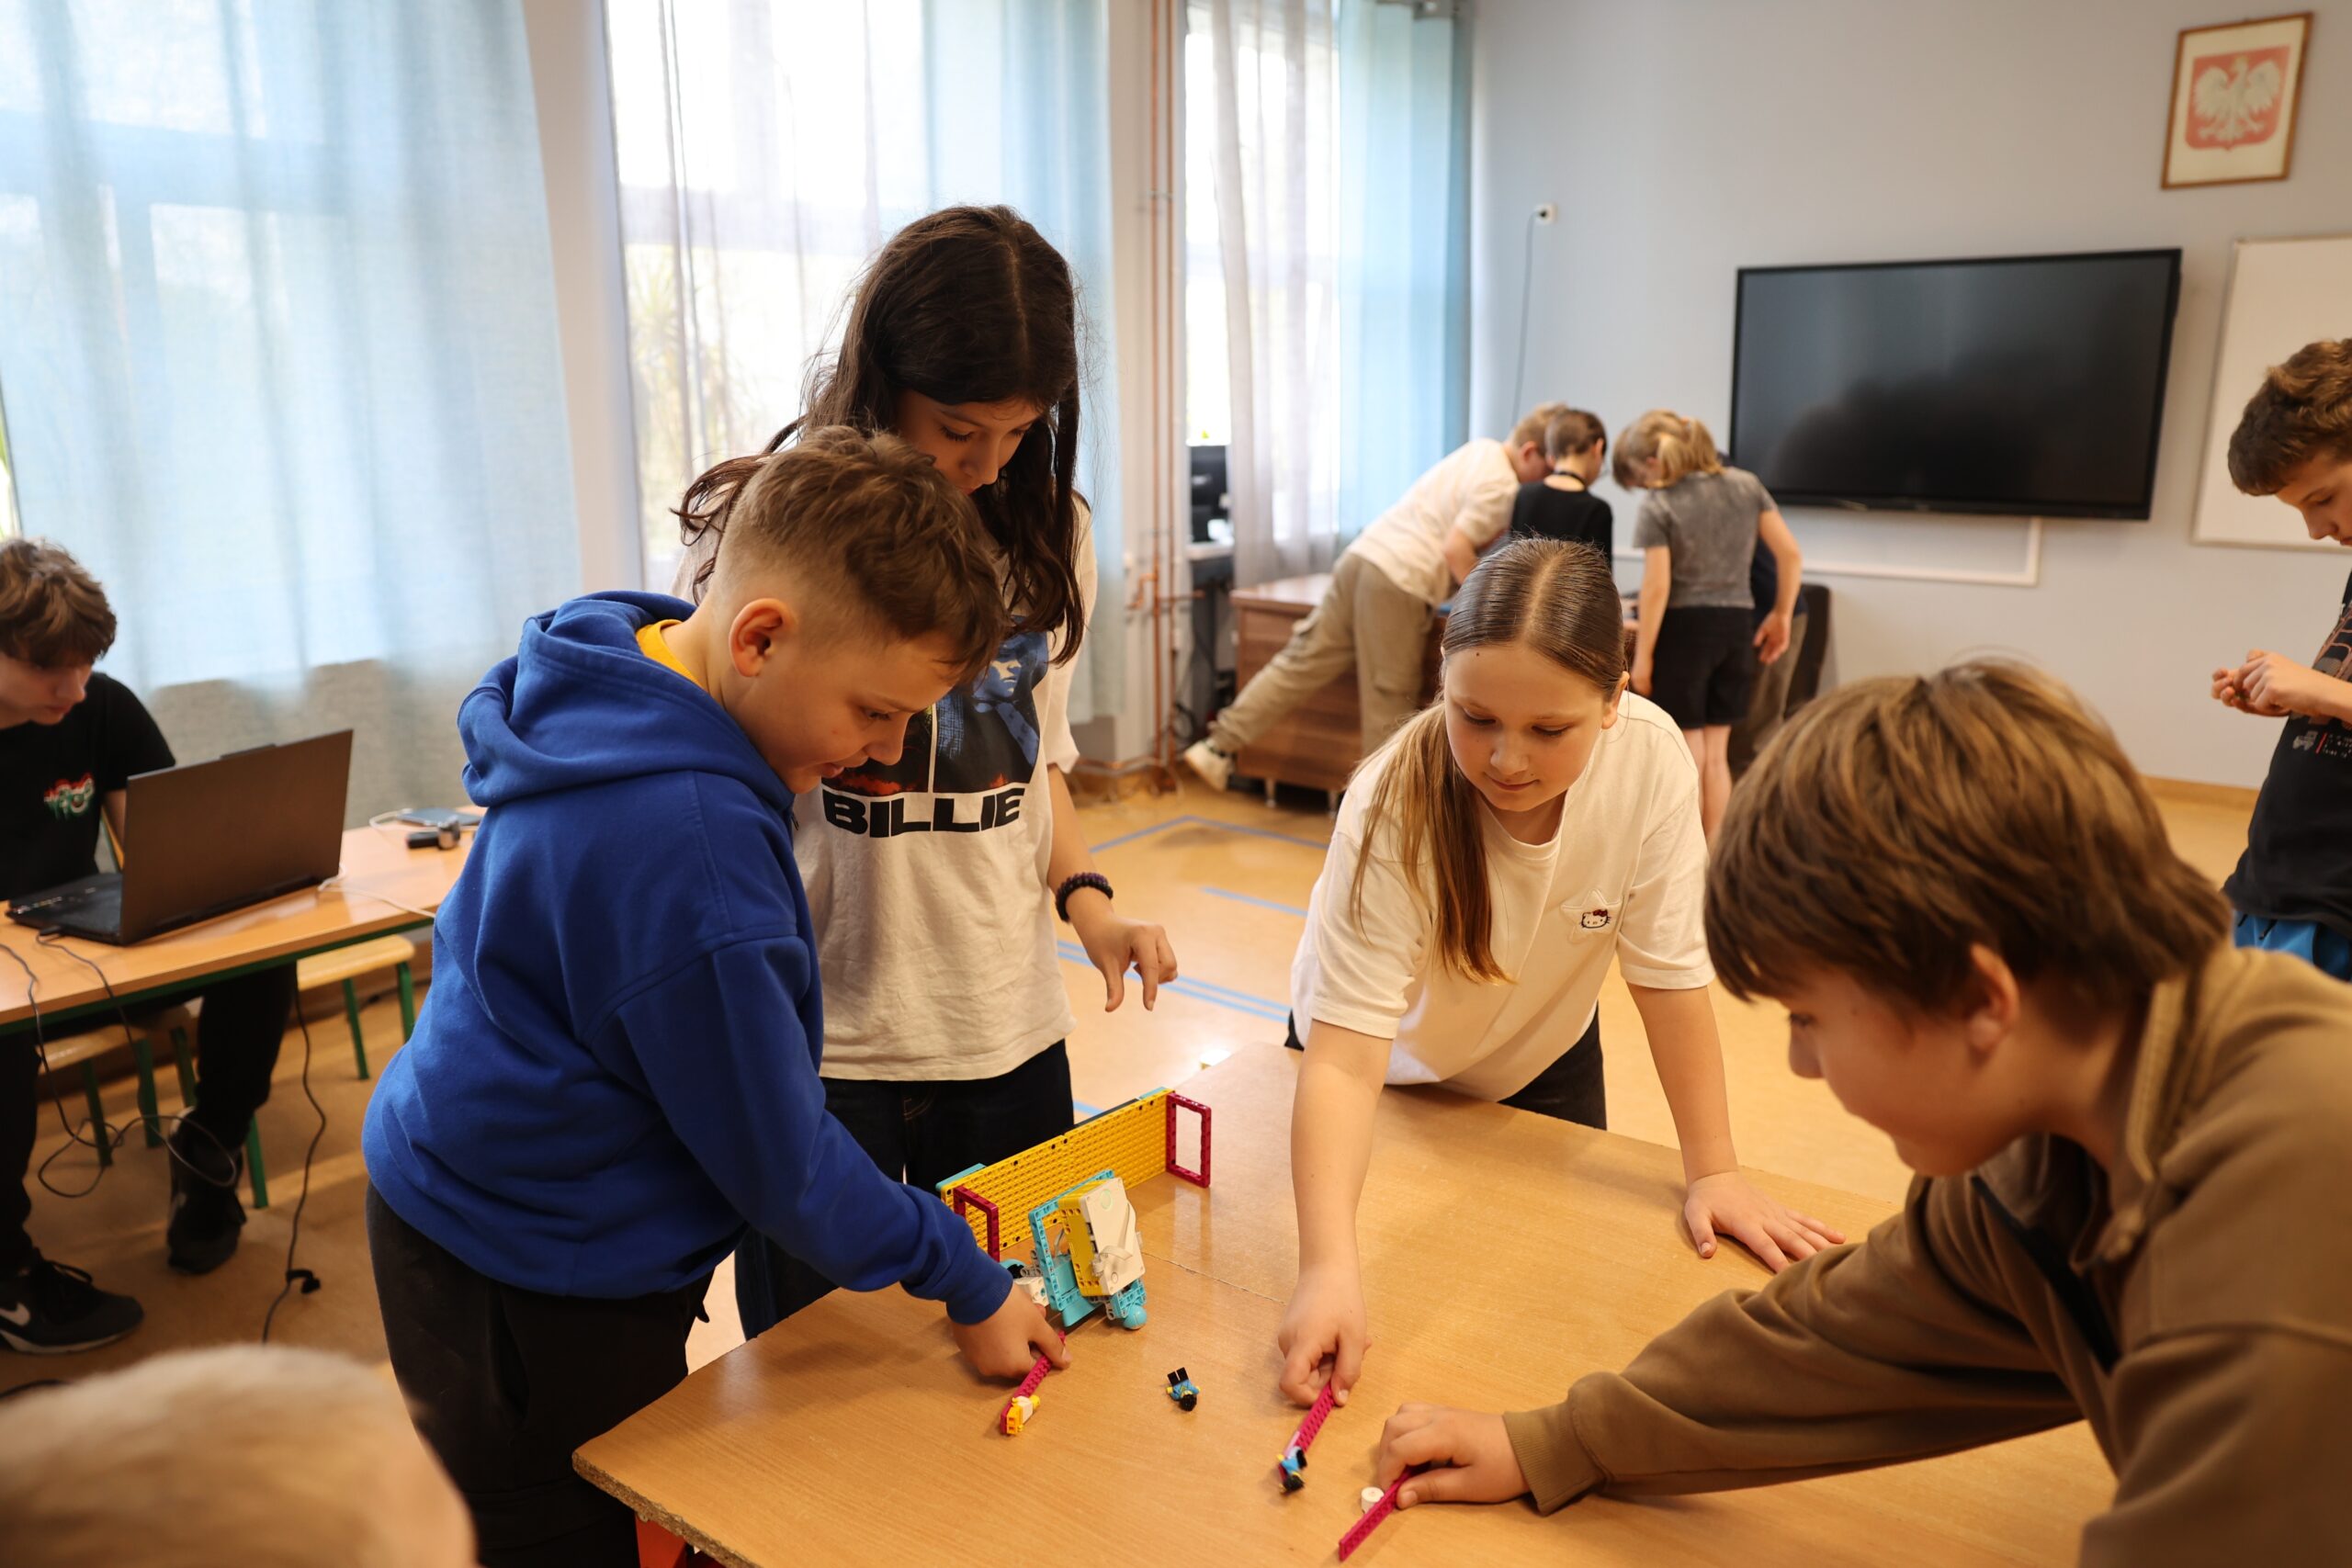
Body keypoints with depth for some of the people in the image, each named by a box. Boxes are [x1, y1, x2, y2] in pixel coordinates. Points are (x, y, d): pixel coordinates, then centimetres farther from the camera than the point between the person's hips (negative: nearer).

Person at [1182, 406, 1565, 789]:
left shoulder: (1481, 449, 18)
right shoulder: (1501, 486, -10)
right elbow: (1456, 550, -16)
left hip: (1363, 555, 8)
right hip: (1398, 582, -8)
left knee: (1303, 661, 7)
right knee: (1392, 698, 4)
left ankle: (1219, 746, 4)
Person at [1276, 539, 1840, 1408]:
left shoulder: (1650, 759, -31)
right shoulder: (1394, 806, -38)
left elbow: (1669, 972, -21)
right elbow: (1344, 1057, -42)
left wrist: (1713, 1172, -17)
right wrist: (1328, 1268, -53)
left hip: (1543, 1056, 3)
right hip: (1395, 1060, -2)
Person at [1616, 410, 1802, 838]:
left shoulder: (1658, 505, -10)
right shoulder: (1746, 485, 5)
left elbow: (1657, 586, -14)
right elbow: (1791, 554, 3)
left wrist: (1642, 655, -8)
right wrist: (1781, 615, 13)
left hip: (1683, 627, -5)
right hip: (1735, 626, 5)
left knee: (1687, 755, 5)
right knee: (1716, 754, 14)